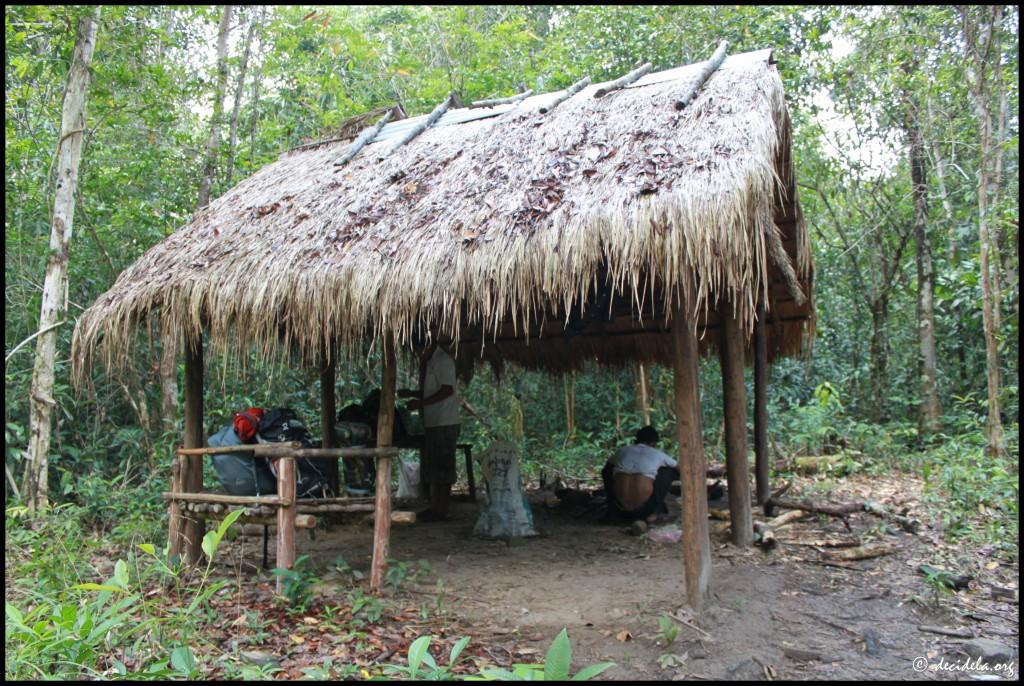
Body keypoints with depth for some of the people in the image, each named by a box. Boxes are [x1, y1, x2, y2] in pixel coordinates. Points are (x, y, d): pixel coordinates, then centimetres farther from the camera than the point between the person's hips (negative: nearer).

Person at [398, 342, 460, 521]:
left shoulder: (443, 360, -12)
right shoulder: (432, 362, 18)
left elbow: (447, 390, -21)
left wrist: (421, 403, -20)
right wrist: (412, 393, 13)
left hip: (444, 424, -10)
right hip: (433, 423, 10)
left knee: (442, 468, -5)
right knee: (431, 468, 13)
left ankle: (441, 510, -1)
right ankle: (434, 507, 20)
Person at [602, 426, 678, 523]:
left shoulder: (622, 450, 17)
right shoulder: (658, 454, 12)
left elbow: (604, 471, 35)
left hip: (621, 507, 2)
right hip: (643, 508, -2)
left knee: (608, 471, 29)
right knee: (669, 471, 17)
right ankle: (654, 511, 14)